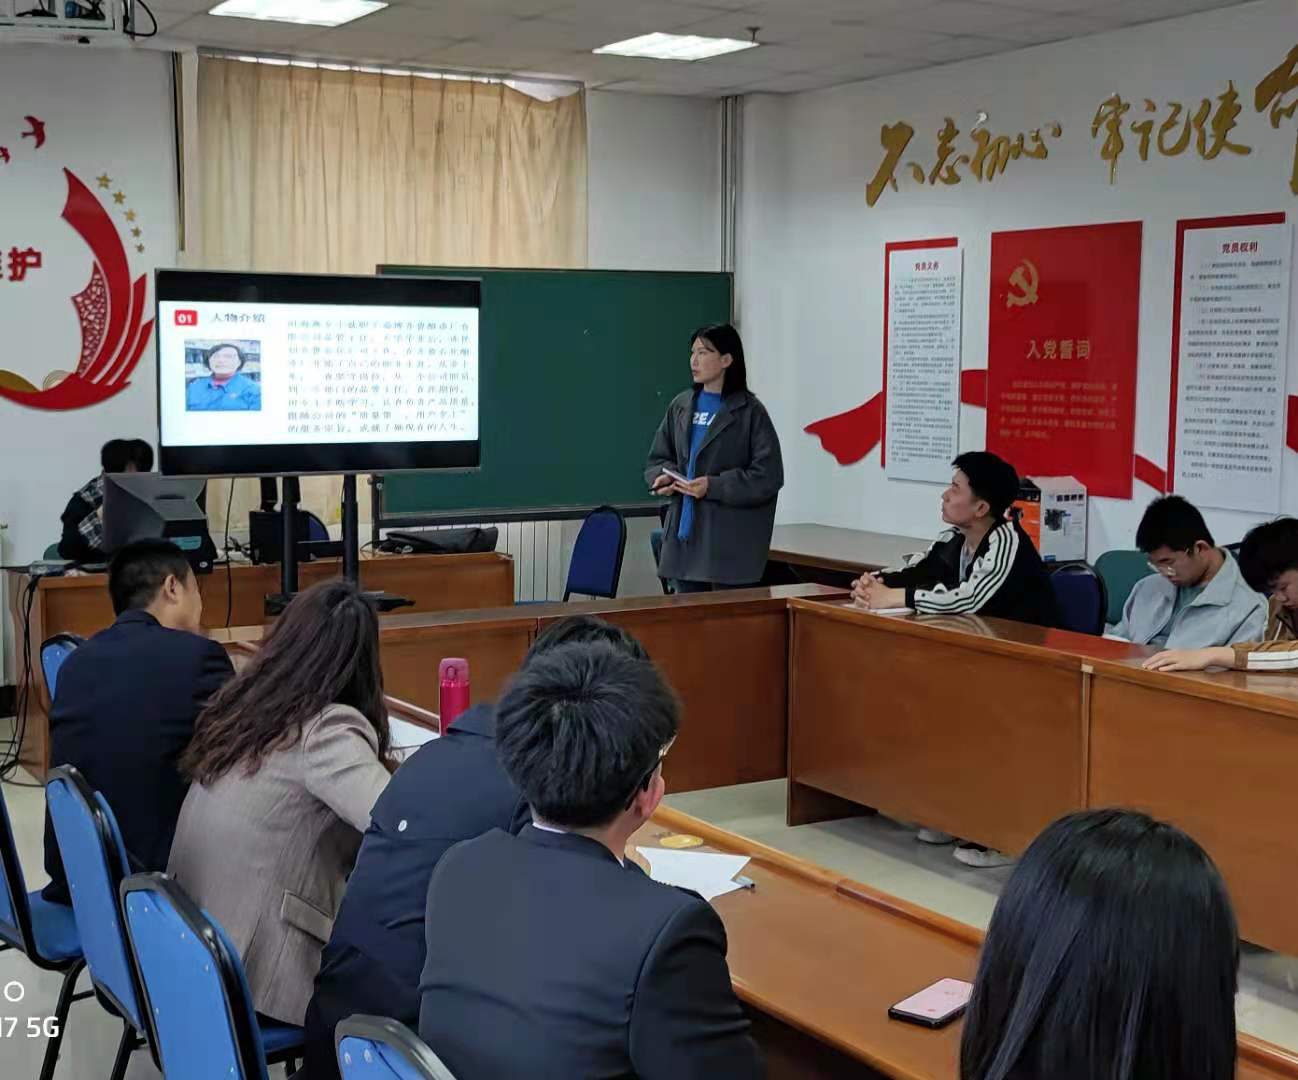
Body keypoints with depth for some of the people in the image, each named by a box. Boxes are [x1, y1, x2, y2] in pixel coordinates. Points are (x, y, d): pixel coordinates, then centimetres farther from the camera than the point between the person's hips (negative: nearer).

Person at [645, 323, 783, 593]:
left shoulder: (750, 412, -7)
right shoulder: (681, 405, 9)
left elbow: (769, 476, -11)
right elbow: (657, 459, 18)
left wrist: (714, 486, -18)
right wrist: (663, 476, -5)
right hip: (683, 533, 5)